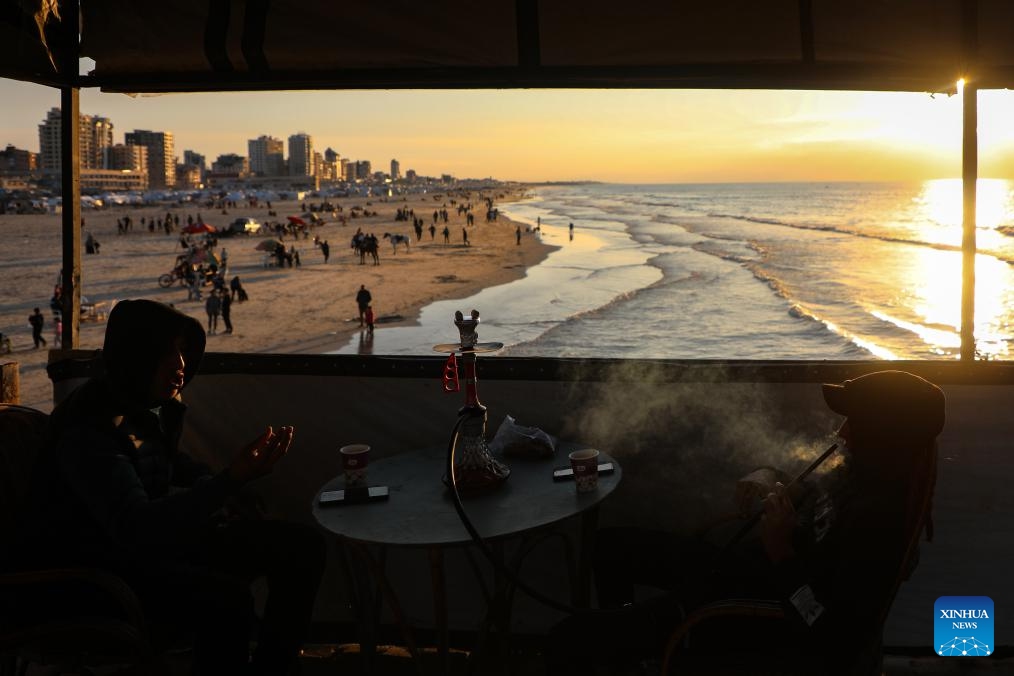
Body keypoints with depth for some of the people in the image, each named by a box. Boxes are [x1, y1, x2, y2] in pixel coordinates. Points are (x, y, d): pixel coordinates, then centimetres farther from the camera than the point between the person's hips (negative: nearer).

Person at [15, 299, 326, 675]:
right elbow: (135, 528, -36)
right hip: (93, 570, -8)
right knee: (228, 599, -35)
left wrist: (223, 489, 8)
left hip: (155, 535, 9)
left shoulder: (158, 405, 2)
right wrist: (231, 479, -45)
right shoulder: (90, 429, -24)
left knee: (302, 547, -3)